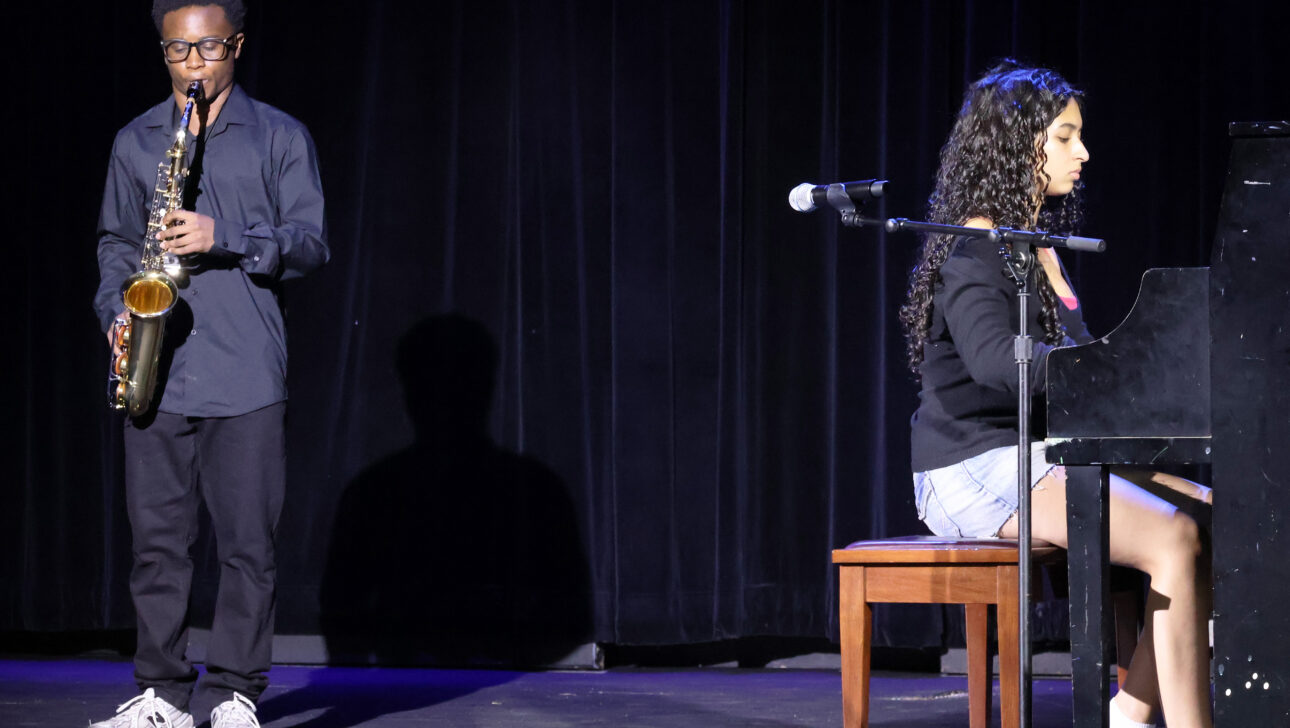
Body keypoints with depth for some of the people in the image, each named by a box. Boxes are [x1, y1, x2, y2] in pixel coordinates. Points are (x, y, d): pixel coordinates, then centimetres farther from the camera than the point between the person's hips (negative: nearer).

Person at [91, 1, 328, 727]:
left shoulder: (280, 138, 5)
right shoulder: (135, 143, 15)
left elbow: (311, 242, 0)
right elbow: (116, 242, 20)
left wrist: (224, 239, -13)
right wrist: (116, 311, 1)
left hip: (247, 375, -3)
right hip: (158, 372, 3)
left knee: (247, 543, -3)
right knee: (158, 539, 3)